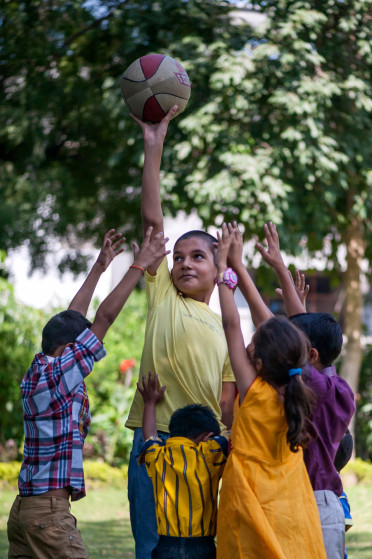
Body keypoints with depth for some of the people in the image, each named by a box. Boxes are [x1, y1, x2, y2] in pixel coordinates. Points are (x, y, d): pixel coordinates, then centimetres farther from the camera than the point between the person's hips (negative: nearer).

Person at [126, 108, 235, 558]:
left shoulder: (224, 329, 14)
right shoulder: (163, 298, 8)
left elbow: (228, 403, 13)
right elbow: (152, 219, 2)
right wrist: (153, 147, -3)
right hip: (156, 440, -2)